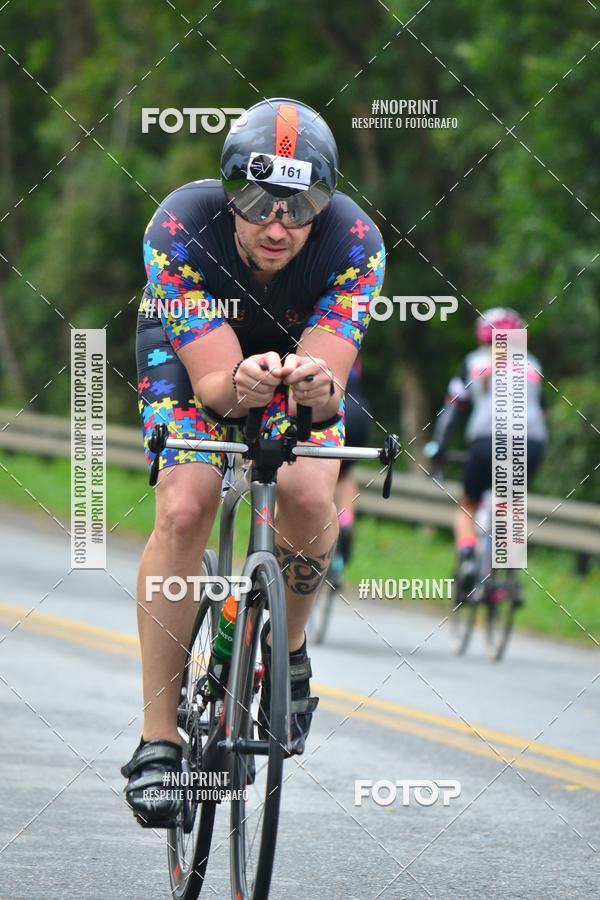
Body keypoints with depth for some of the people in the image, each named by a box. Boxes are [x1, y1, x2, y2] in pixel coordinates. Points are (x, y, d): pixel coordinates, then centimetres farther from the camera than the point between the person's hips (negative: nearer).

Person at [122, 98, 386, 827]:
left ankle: (286, 649, 5)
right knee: (183, 512, -24)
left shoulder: (354, 242, -33)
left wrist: (317, 387, -63)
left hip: (300, 360, 1)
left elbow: (329, 378, -39)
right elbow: (211, 383, -39)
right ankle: (157, 741, -19)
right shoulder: (180, 229, -36)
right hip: (192, 358, -1)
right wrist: (238, 385, -62)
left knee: (308, 499, -26)